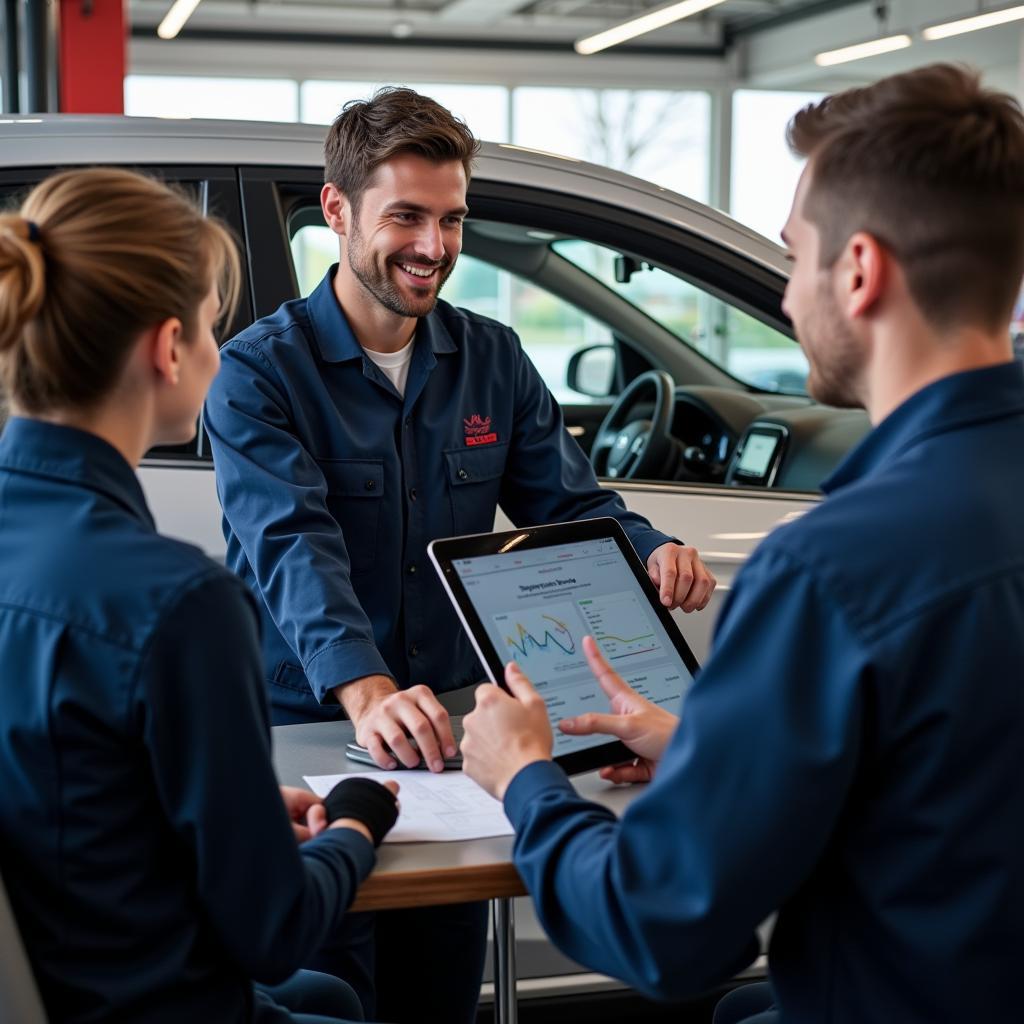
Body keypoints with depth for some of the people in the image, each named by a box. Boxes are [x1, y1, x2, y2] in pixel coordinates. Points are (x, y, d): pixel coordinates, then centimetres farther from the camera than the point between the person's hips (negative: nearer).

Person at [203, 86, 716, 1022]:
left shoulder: (493, 359, 6)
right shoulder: (260, 370, -11)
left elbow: (570, 503, 5)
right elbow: (294, 547, -25)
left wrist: (654, 552, -18)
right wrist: (367, 692, -42)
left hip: (449, 727, 5)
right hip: (307, 729, -4)